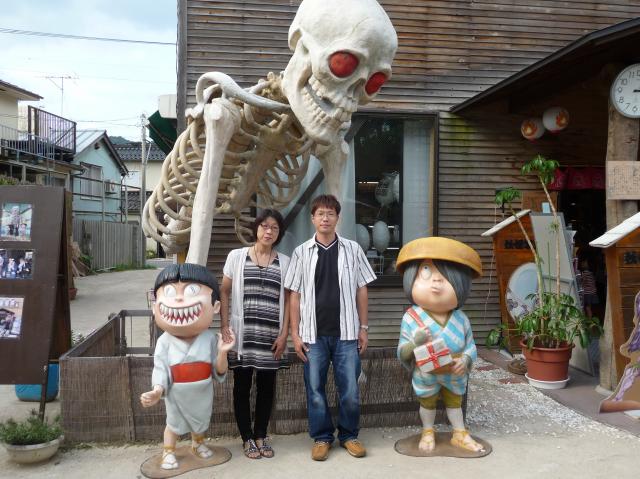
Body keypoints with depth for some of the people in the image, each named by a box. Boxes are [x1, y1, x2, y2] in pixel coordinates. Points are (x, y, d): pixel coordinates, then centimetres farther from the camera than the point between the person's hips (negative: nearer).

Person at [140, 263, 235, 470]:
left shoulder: (209, 338, -17)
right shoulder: (165, 341, -19)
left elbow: (220, 372, -12)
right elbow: (161, 369, -14)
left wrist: (222, 352, -28)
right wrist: (157, 391, -29)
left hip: (202, 394, 2)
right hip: (177, 396, -2)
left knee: (201, 422, 24)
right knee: (174, 424, 18)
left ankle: (198, 444, 52)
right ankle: (168, 452, 42)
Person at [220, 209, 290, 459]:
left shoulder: (284, 262, 5)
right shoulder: (236, 256, 2)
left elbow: (287, 299, 5)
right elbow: (224, 292, 4)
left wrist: (284, 334, -2)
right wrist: (224, 326, -2)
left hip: (270, 337, 1)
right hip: (243, 335, -1)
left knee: (266, 388, 9)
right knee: (242, 387, 6)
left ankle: (261, 436, 25)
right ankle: (247, 438, 20)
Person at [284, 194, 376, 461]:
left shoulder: (352, 250, 3)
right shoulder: (301, 252, 2)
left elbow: (362, 291, 6)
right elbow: (295, 296, 4)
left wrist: (363, 328, 3)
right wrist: (295, 334, -1)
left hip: (346, 333, 0)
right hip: (313, 334, 0)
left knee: (350, 390, 5)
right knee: (315, 390, 7)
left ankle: (349, 435, 25)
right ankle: (321, 437, 24)